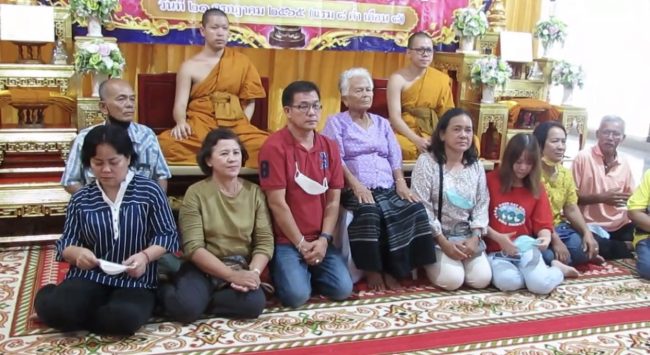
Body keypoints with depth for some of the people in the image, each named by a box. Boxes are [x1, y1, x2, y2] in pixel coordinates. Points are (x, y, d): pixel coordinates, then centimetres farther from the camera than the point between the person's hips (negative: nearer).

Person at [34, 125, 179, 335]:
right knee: (54, 310, -28)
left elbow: (168, 236, -2)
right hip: (90, 275, 2)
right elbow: (66, 243, 8)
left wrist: (145, 256, -21)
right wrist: (77, 253, -17)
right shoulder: (81, 199, 5)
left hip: (135, 279, -1)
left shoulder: (149, 191, -3)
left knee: (124, 318, -33)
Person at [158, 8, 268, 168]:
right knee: (166, 144, -33)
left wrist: (242, 127, -6)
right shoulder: (190, 66, 8)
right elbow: (180, 104, 0)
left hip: (234, 125, 0)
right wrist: (181, 123, -22)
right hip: (199, 125, 0)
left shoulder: (241, 62, 12)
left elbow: (249, 101, 11)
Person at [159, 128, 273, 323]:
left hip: (241, 269, 3)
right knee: (186, 308, -31)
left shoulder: (254, 192, 4)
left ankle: (201, 300, -6)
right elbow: (193, 247, -13)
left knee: (254, 303, -28)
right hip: (204, 268, -2)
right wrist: (230, 275, -23)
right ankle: (164, 291, 3)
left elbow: (265, 241, -1)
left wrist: (254, 272, -20)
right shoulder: (196, 193, -6)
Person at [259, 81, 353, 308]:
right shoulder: (274, 147, -13)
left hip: (320, 240, 5)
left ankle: (310, 271, 20)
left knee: (342, 289, -10)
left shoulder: (329, 147, 6)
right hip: (286, 241, -5)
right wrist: (301, 244, -12)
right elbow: (277, 203, -14)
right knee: (297, 295, -21)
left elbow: (333, 200, 5)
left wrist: (324, 239, -7)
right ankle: (281, 271, 13)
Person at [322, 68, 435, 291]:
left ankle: (393, 269, -14)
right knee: (369, 211, -37)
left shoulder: (382, 123, 25)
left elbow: (395, 158, 15)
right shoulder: (336, 122, 10)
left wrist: (401, 183, -4)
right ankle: (372, 270, -19)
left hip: (387, 188, 5)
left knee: (414, 208, -24)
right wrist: (356, 184, -19)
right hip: (356, 190, -4)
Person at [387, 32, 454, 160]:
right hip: (406, 132, -4)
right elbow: (395, 117, -14)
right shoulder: (397, 79, -6)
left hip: (433, 132, 4)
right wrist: (417, 140, -26)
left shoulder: (442, 79, 5)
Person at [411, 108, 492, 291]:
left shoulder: (476, 166, 6)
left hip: (467, 235, 5)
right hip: (435, 235, -4)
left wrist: (475, 238, -11)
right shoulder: (426, 161, -11)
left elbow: (481, 205, 5)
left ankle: (458, 260, 17)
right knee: (452, 279, -22)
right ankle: (432, 261, 11)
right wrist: (444, 243, -18)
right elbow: (421, 208, -14)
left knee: (482, 279, -13)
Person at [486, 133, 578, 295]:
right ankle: (533, 271, 1)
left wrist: (546, 238, -18)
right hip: (496, 251, -2)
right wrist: (498, 238, -18)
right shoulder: (491, 180, -3)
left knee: (541, 285, -26)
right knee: (508, 282, -33)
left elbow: (543, 224, 5)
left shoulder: (537, 187, 8)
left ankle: (557, 269, 10)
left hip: (526, 249, 2)